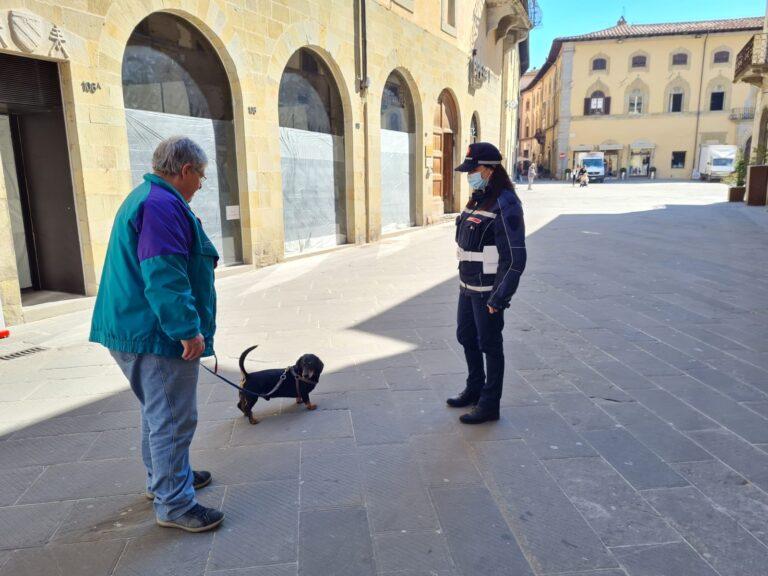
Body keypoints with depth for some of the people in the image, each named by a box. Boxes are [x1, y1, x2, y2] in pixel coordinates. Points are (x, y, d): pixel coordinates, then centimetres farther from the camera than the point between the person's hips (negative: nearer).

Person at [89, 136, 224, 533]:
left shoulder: (144, 198, 17)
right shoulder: (163, 204, -19)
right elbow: (163, 276, -27)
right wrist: (188, 329, -26)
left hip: (136, 331, 11)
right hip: (159, 335, -11)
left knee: (159, 412, 23)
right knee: (172, 418, -2)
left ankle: (163, 478, 39)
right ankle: (174, 504, 10)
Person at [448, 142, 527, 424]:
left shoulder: (505, 204, -18)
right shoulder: (477, 199, 10)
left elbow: (515, 258, -20)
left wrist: (499, 297, -20)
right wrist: (463, 281, 17)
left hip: (488, 292, -9)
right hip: (468, 287, 9)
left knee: (490, 346, 4)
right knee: (466, 338, 21)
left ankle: (489, 405, 20)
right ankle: (474, 390, 41)